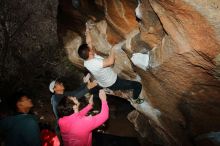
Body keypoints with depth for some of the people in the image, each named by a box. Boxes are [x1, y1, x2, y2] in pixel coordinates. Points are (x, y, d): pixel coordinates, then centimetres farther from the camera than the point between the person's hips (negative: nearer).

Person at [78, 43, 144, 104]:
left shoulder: (86, 60, -15)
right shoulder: (95, 63, -42)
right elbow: (110, 61, -43)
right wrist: (113, 49, -30)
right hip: (113, 83, -9)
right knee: (138, 85, 1)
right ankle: (135, 99, 28)